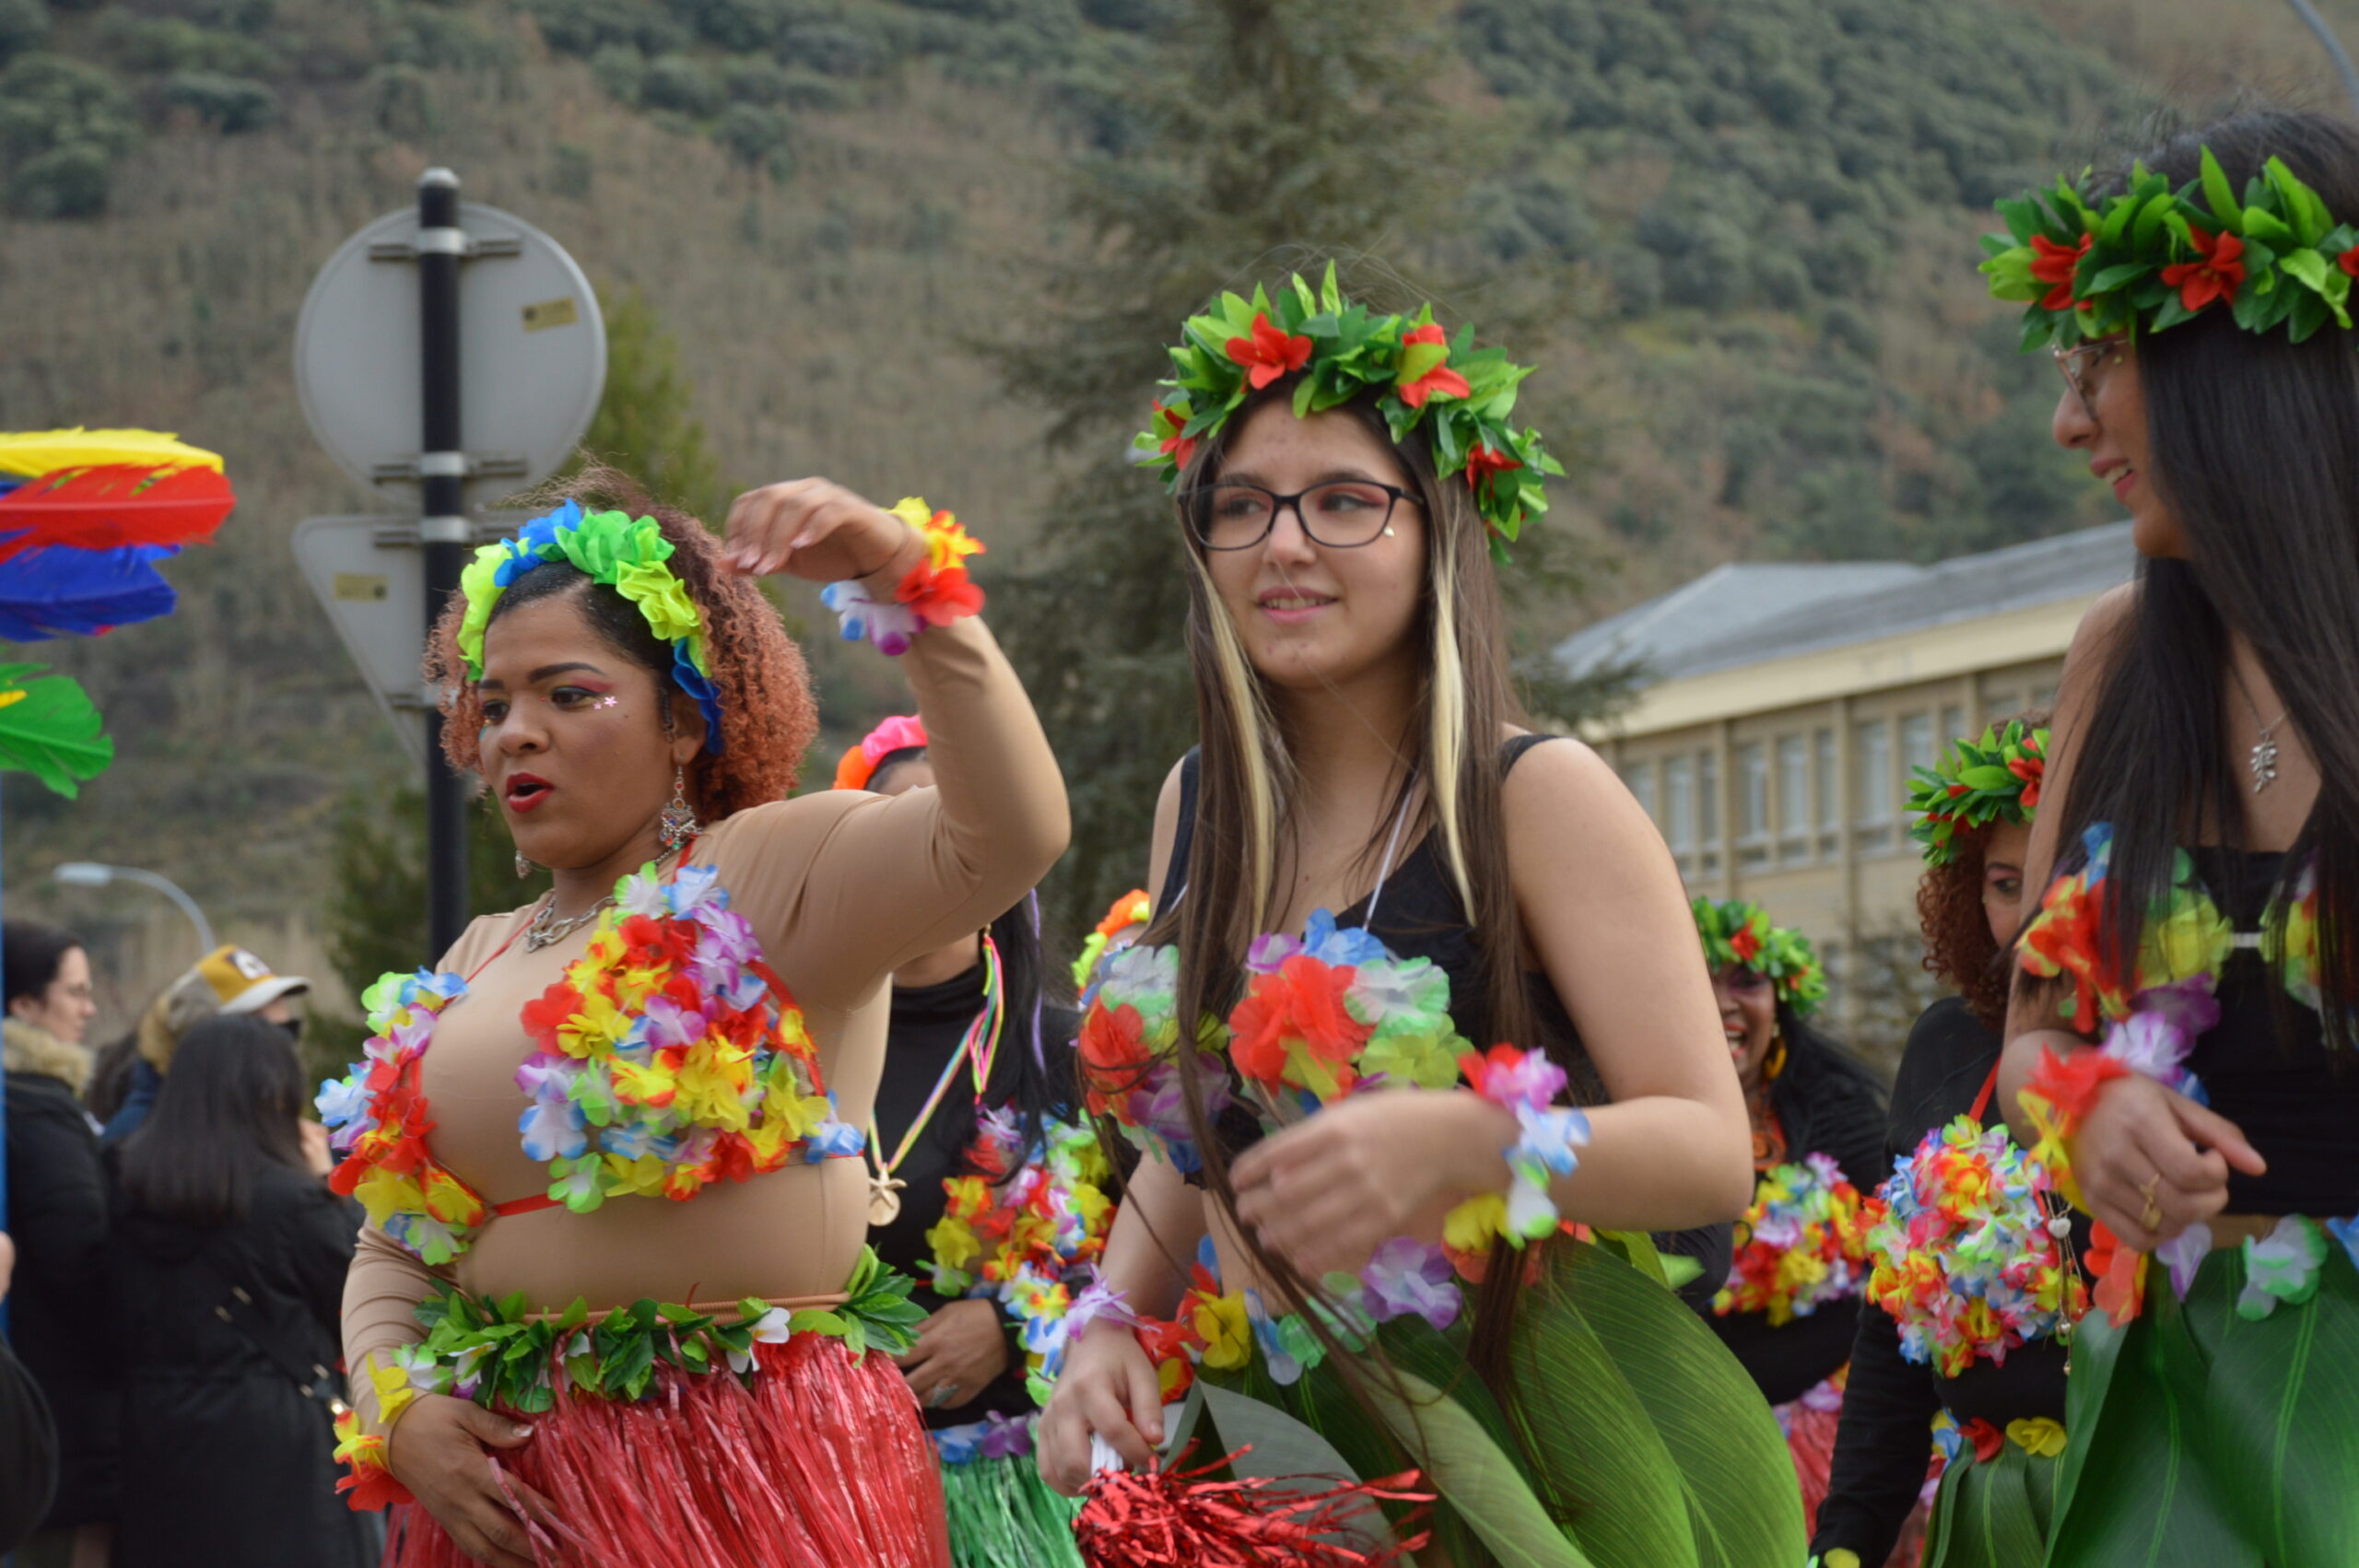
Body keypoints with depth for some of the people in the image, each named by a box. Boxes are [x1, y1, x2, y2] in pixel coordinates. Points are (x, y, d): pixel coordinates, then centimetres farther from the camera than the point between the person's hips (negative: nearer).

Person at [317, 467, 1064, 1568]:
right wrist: (396, 1410, -3)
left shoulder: (776, 876, -3)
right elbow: (392, 1249, 17)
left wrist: (908, 574, -29)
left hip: (756, 1476, -6)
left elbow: (1012, 831, -22)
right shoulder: (477, 966, 16)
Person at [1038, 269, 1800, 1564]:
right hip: (1258, 1444, 5)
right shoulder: (1198, 804, 8)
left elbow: (1712, 1152, -14)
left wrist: (1465, 1141, -31)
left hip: (1524, 1449, -4)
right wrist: (1113, 1325, 1)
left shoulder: (1538, 796, -8)